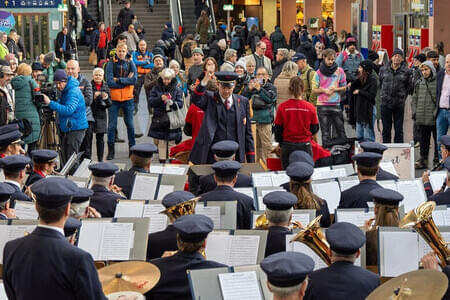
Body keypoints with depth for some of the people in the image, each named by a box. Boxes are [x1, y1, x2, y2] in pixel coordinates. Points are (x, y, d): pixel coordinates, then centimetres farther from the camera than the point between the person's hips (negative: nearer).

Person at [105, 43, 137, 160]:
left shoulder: (130, 63, 1)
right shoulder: (111, 64, -5)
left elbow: (134, 80, -12)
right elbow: (109, 82, -15)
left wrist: (118, 80, -16)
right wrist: (126, 81, -15)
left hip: (128, 99, 1)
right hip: (114, 98, -1)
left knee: (130, 124, 11)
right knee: (111, 125, 2)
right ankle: (111, 151, 9)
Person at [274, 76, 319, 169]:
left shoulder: (282, 107, -9)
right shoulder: (310, 107, -7)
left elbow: (277, 129, 0)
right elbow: (315, 128, 5)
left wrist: (280, 142, 17)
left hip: (287, 146, 0)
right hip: (305, 145, 0)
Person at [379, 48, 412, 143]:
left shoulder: (406, 71, -2)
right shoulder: (384, 69, 4)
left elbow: (408, 87, 7)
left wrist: (402, 97, 5)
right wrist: (382, 95, 11)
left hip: (399, 104, -2)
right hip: (385, 103, 2)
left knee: (399, 129, 3)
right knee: (386, 128, 9)